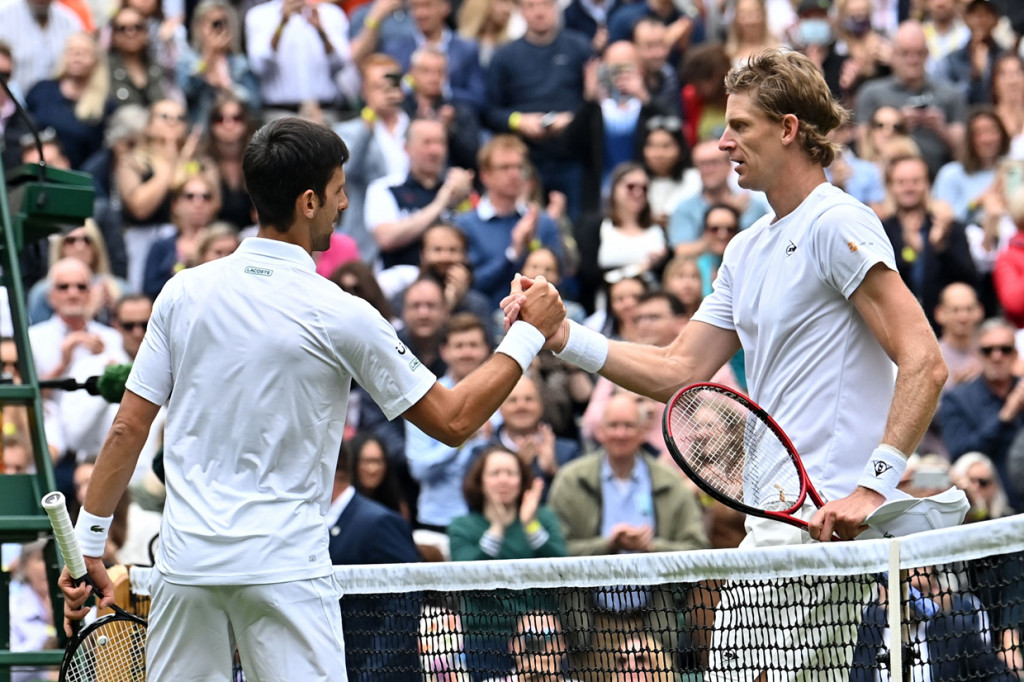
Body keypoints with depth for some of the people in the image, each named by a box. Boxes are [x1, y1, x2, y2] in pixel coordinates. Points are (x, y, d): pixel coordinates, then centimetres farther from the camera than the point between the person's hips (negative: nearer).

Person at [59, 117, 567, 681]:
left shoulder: (184, 292, 4)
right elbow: (453, 421, 0)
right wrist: (528, 335, 9)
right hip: (284, 566, -4)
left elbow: (127, 429, 5)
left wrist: (88, 544, 12)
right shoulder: (339, 316, -7)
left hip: (185, 563, 4)